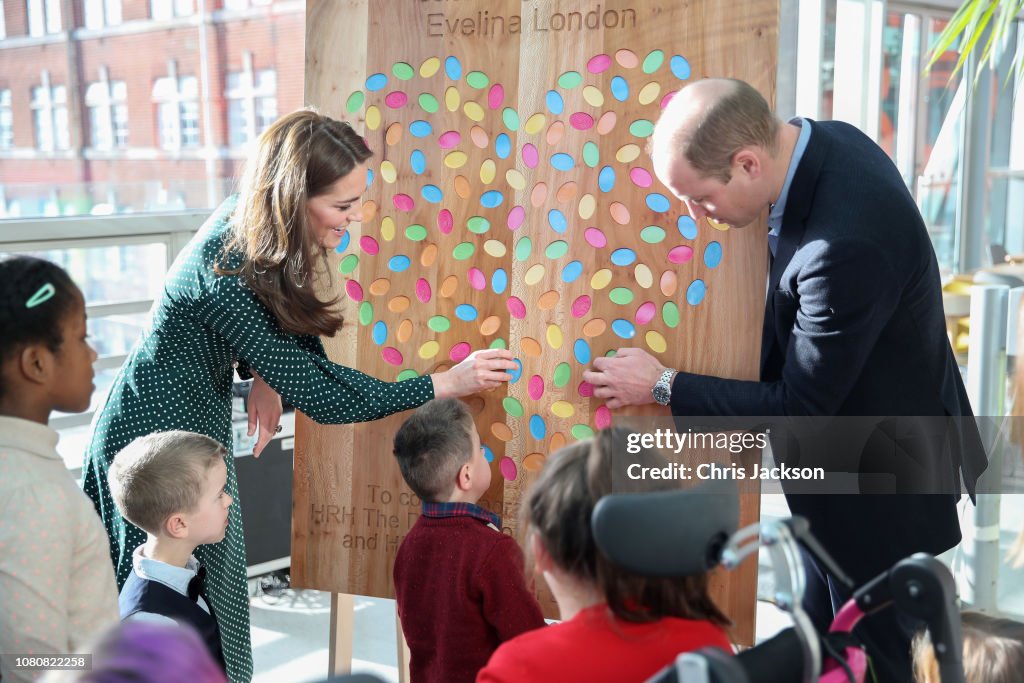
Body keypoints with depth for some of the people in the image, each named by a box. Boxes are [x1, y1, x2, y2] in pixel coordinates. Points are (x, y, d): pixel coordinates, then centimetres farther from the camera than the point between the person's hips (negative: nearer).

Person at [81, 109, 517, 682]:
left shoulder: (248, 217, -9)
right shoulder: (228, 279, -33)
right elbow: (318, 394, -30)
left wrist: (265, 375, -3)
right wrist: (447, 383, -28)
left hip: (199, 432, 8)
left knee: (215, 599, 17)